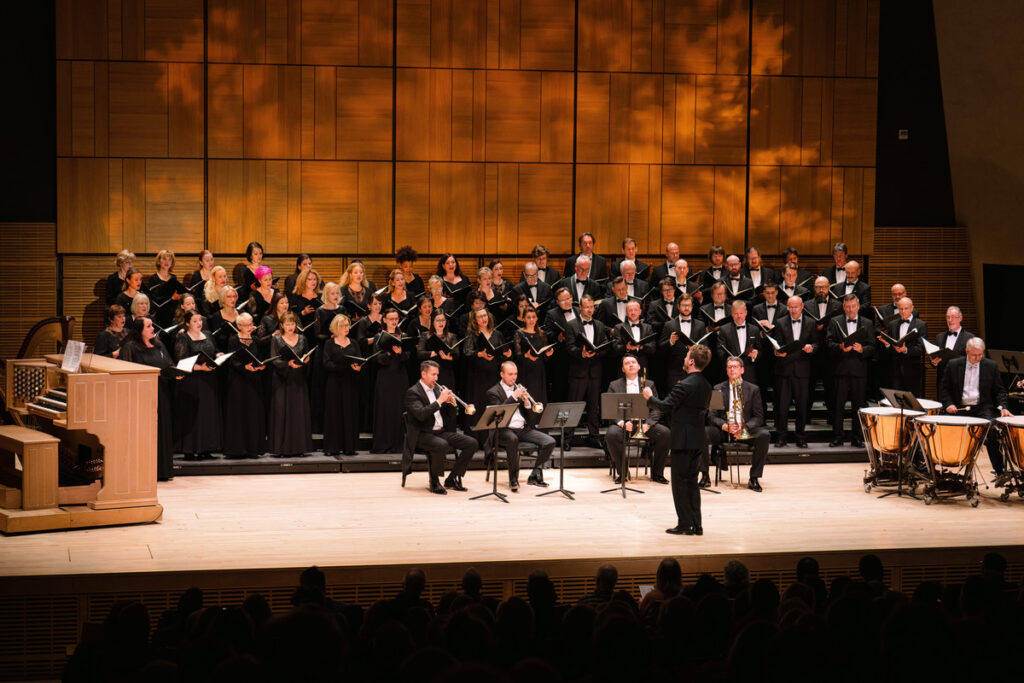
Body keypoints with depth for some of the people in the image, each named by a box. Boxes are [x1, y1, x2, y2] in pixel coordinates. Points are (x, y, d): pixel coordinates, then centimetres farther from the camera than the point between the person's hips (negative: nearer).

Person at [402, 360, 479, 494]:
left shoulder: (437, 389, 16)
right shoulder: (412, 392, -6)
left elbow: (450, 415, 18)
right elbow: (420, 415, -23)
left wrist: (451, 403, -4)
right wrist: (439, 401, -22)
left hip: (442, 431, 7)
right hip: (422, 434, -7)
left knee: (471, 443, -9)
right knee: (442, 445, -38)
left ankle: (452, 479, 0)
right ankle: (434, 482, -17)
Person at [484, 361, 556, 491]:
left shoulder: (519, 389, 20)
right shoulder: (493, 392, 5)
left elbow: (532, 419, 16)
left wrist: (526, 402, -4)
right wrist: (513, 396, -19)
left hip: (523, 429, 5)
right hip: (504, 430, -5)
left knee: (550, 442, -16)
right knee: (512, 439, -40)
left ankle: (535, 476, -5)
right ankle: (513, 479, -28)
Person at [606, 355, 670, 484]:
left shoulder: (649, 384, 15)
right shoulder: (614, 386, 11)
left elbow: (656, 408, 6)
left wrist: (648, 424, -13)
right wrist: (621, 423, -18)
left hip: (644, 422, 1)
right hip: (623, 422, -1)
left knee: (666, 433, -26)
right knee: (611, 435, -35)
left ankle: (657, 473, -11)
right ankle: (622, 472, -16)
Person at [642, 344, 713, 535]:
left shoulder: (684, 385, -19)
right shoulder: (706, 386, 8)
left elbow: (665, 406, -21)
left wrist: (649, 397, -2)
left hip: (683, 439, -8)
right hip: (698, 439, 8)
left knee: (680, 482, 0)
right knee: (692, 481, 13)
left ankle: (685, 524, 2)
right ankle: (697, 525, 13)